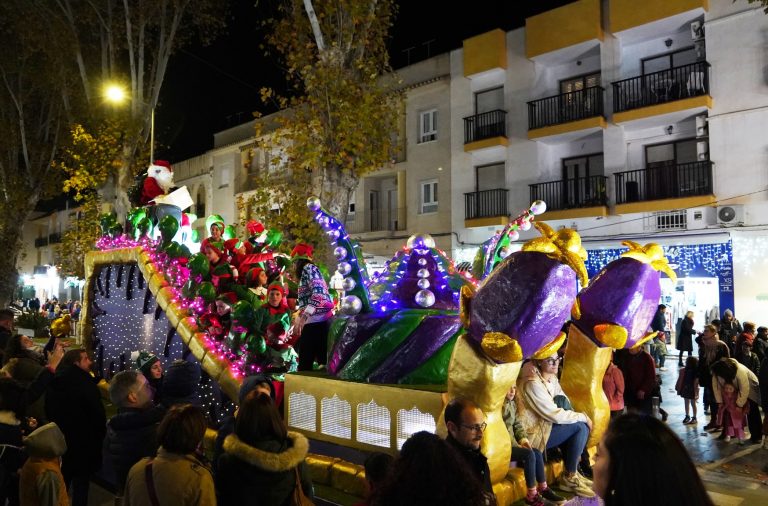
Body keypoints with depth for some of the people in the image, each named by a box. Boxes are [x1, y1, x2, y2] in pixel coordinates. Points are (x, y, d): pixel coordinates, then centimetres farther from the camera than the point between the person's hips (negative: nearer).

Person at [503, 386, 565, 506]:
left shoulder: (512, 404, 12)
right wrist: (515, 445, -17)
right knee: (529, 454, -23)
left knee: (537, 453, -7)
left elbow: (517, 424, 16)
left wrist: (523, 438, -3)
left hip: (512, 443, 9)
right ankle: (531, 495, -16)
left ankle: (543, 489, 4)